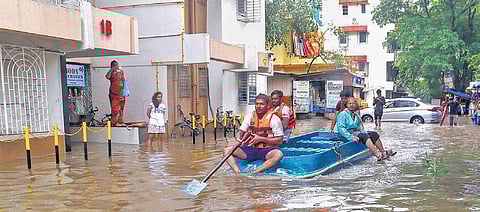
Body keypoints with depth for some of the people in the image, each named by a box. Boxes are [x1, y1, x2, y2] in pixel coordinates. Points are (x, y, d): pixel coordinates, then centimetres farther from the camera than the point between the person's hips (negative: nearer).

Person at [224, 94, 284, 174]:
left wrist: (261, 139, -15)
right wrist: (239, 139, -7)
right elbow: (241, 132, 16)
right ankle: (238, 173, -34)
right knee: (227, 150, -13)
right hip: (251, 149, 4)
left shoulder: (274, 119, -6)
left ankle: (254, 173, -42)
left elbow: (279, 140, -8)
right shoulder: (249, 116, 7)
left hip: (267, 150, -4)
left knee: (278, 155, -37)